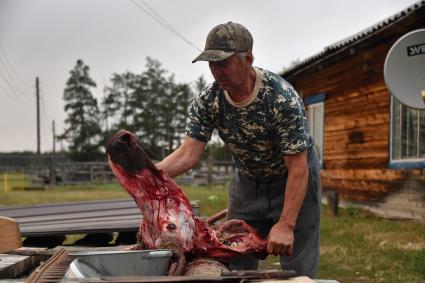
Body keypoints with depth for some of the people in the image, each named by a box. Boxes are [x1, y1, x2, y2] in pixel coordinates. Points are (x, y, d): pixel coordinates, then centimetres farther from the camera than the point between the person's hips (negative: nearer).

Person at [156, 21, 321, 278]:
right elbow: (188, 154, -21)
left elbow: (297, 168, -29)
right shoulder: (207, 101, -16)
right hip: (248, 181, 5)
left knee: (298, 271, -4)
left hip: (293, 179, -4)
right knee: (238, 267, 7)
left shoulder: (282, 97, -30)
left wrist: (286, 225, -34)